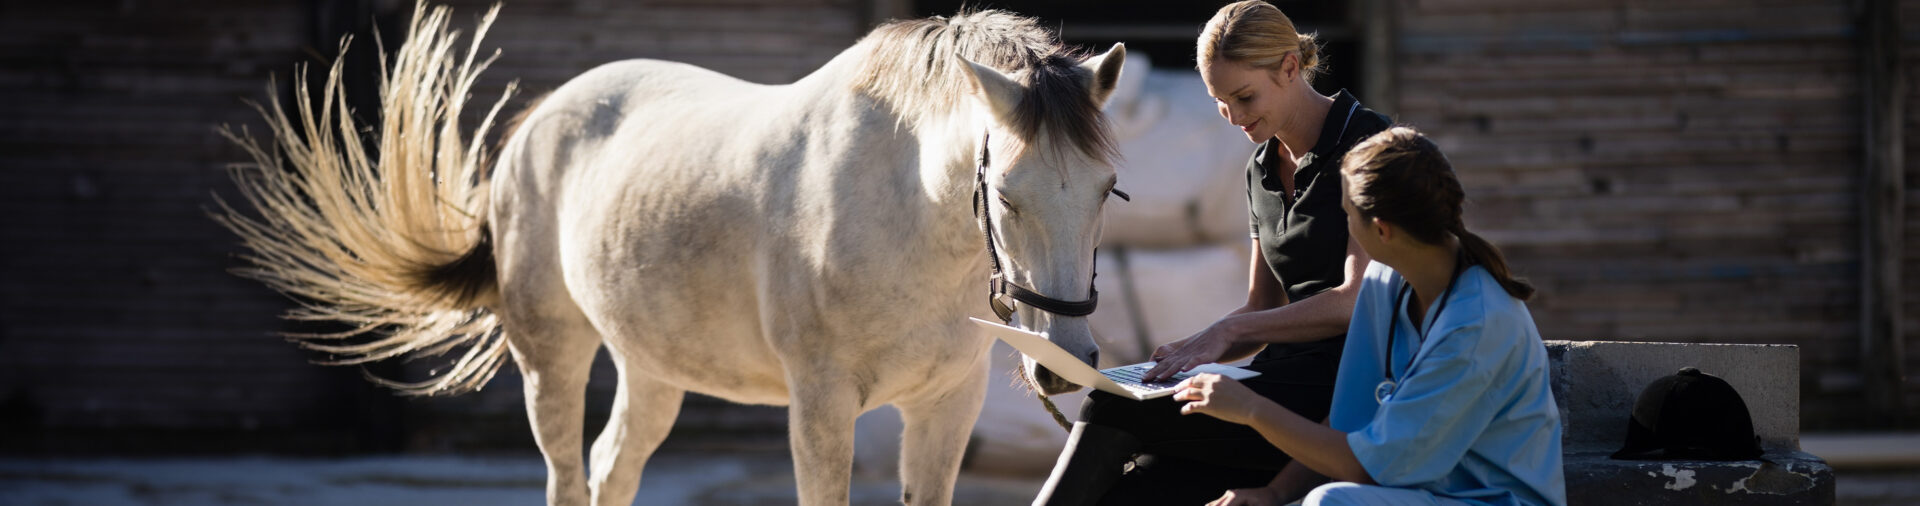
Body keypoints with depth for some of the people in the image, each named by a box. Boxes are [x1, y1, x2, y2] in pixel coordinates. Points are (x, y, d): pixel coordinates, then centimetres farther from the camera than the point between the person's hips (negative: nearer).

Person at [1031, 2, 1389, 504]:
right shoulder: (1264, 170, 18)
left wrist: (1228, 331, -16)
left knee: (1112, 408, -18)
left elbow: (1359, 300, -15)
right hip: (1283, 378, 7)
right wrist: (1183, 354, 5)